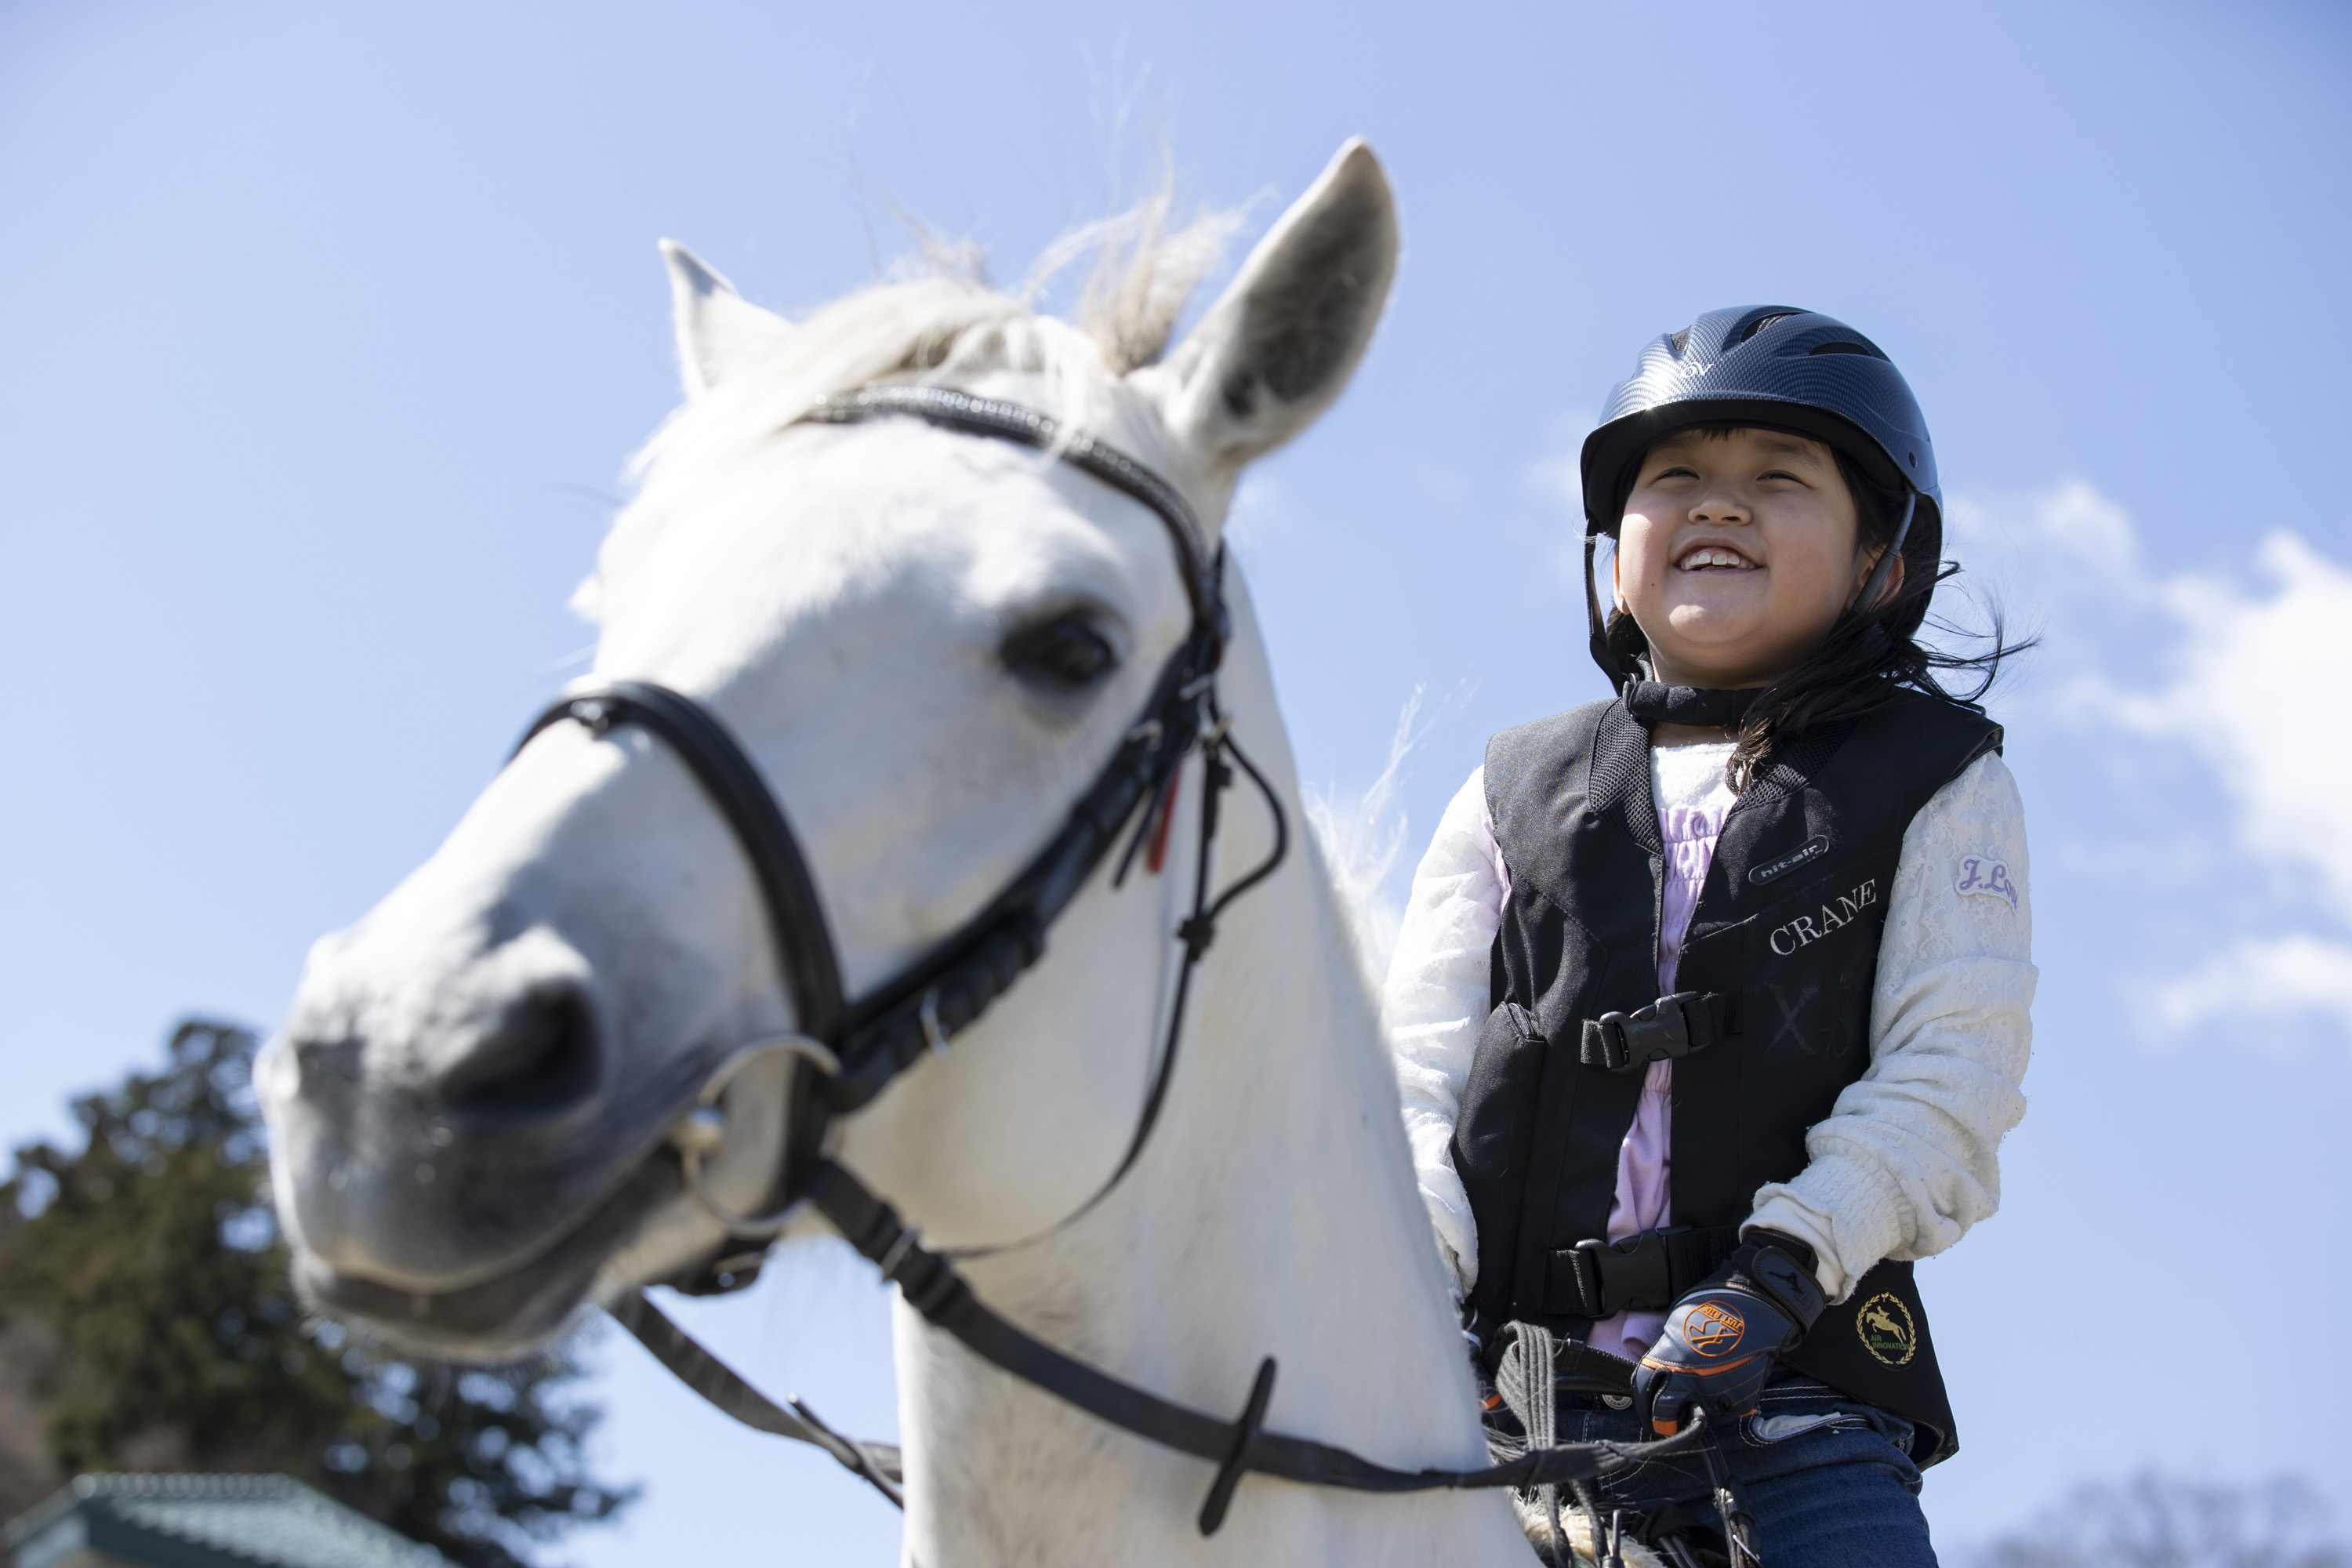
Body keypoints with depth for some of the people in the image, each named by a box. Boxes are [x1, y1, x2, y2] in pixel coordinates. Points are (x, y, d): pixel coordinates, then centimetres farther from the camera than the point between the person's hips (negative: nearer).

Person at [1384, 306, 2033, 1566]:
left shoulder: (1943, 788, 12)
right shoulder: (1513, 795, 18)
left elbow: (1950, 1068, -2)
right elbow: (1420, 1069, 9)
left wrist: (1778, 1268, -18)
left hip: (1792, 1394, -1)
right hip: (1507, 1394, 2)